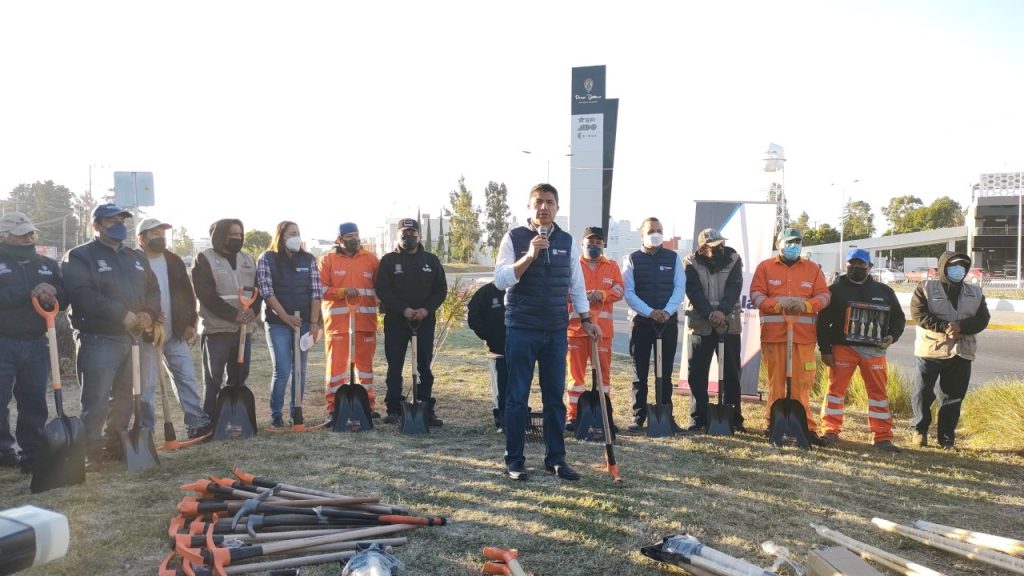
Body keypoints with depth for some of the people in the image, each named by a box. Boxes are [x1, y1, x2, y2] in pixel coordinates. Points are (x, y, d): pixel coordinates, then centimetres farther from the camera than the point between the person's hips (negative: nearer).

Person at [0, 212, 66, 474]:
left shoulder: (48, 265, 14)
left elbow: (65, 299, 8)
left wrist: (53, 293, -13)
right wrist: (30, 292, -19)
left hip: (36, 343, 3)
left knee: (34, 402, 6)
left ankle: (32, 454, 14)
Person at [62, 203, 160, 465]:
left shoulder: (137, 257, 18)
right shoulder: (80, 256, -3)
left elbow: (153, 289, 16)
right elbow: (83, 294, -17)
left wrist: (149, 313, -6)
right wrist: (122, 314, -21)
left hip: (132, 337, 7)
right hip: (98, 339, -7)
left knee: (125, 396, 13)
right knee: (96, 401, -6)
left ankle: (115, 445, 25)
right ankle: (91, 451, 4)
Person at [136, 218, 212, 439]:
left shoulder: (174, 261, 10)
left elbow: (187, 293, 10)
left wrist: (190, 323, 3)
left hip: (176, 332, 4)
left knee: (187, 378, 2)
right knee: (146, 383, 4)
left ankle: (197, 423, 4)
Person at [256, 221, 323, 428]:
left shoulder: (308, 260, 8)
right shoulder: (267, 259, 0)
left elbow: (316, 292, 4)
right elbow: (266, 291, -8)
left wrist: (314, 323, -4)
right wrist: (286, 317, -15)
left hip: (304, 323, 3)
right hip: (278, 323, -3)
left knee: (300, 370, 6)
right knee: (282, 371, -7)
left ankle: (296, 413, 17)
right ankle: (276, 414, 7)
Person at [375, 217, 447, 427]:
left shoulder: (431, 260, 11)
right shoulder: (388, 260, 4)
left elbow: (441, 289, 8)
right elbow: (382, 290, -4)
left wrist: (427, 309, -8)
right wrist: (403, 309, -14)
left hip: (425, 321, 2)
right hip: (396, 321, -1)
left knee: (424, 367, 4)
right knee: (394, 367, 3)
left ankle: (427, 410, 9)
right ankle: (393, 410, 10)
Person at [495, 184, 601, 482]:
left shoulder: (567, 241, 8)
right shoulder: (514, 238, -3)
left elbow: (576, 284, 14)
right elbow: (500, 280, -14)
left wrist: (586, 319, 9)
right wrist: (530, 255, -23)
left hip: (556, 330, 4)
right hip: (521, 329, -3)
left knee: (555, 396, 9)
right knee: (517, 397, 4)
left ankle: (555, 458, 20)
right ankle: (514, 460, 15)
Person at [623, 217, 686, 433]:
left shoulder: (673, 258, 9)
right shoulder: (632, 259, 4)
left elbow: (680, 287, 1)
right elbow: (628, 292, -4)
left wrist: (667, 311, -14)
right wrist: (650, 312, -15)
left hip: (668, 321, 1)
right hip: (640, 321, -1)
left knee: (665, 373, 7)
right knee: (640, 373, 3)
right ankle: (638, 417, 9)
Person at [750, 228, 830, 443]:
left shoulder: (813, 269, 14)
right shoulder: (765, 267, 8)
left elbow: (824, 295, 8)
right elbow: (756, 294, 0)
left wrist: (806, 305, -12)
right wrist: (778, 305, -16)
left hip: (804, 334, 1)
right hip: (773, 333, -1)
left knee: (802, 382, -1)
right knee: (775, 380, 4)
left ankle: (805, 427, 5)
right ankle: (774, 424, 12)